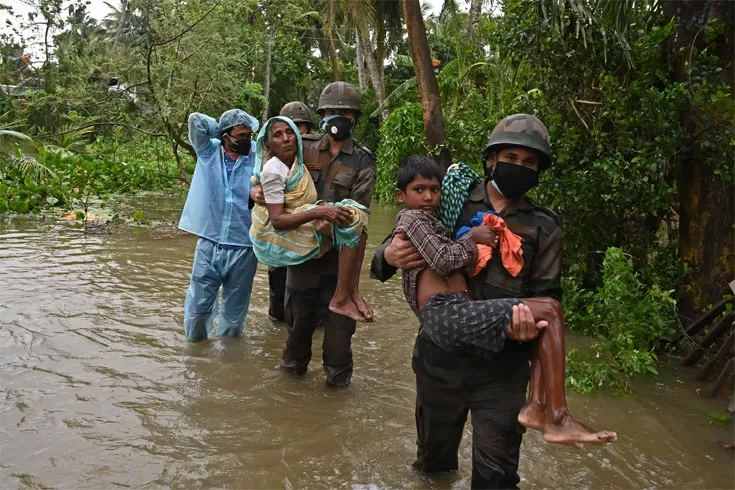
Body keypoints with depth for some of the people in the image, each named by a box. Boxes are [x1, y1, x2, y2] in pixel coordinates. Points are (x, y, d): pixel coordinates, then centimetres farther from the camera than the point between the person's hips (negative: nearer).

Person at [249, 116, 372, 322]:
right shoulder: (273, 171, -15)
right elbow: (276, 220, -21)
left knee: (355, 212, -2)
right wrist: (319, 212, -30)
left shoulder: (297, 163, 8)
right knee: (352, 218, -20)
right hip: (277, 237, -9)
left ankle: (352, 291, -12)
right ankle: (342, 298, -21)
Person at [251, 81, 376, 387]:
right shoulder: (303, 148, 5)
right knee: (298, 311, 16)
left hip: (340, 251, -2)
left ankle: (338, 378, 20)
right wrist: (256, 190, -15)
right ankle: (294, 365, 37)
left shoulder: (362, 161, -1)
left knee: (338, 317, 3)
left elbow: (357, 208, -12)